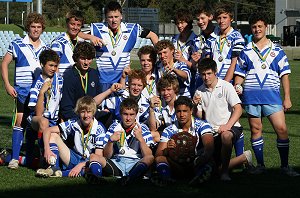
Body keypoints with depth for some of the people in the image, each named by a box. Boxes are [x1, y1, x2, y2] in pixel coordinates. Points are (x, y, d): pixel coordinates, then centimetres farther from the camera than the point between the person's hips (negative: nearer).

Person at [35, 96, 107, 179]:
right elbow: (48, 130, -6)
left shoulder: (99, 129, -14)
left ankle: (62, 173, -37)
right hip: (75, 159, 4)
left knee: (94, 158, -42)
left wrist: (81, 165, -31)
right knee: (53, 135, -5)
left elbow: (98, 156, -20)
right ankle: (54, 168, -25)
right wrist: (47, 149, -23)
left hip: (90, 163, -4)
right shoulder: (74, 124, -5)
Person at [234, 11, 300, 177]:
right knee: (255, 129, 5)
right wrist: (236, 88, -4)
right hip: (251, 95, 1)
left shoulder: (277, 51, 9)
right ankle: (260, 165, 14)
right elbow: (239, 74, 15)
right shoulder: (246, 51, 11)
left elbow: (284, 75, 10)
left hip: (272, 95, -1)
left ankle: (285, 166, 0)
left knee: (281, 129, -8)